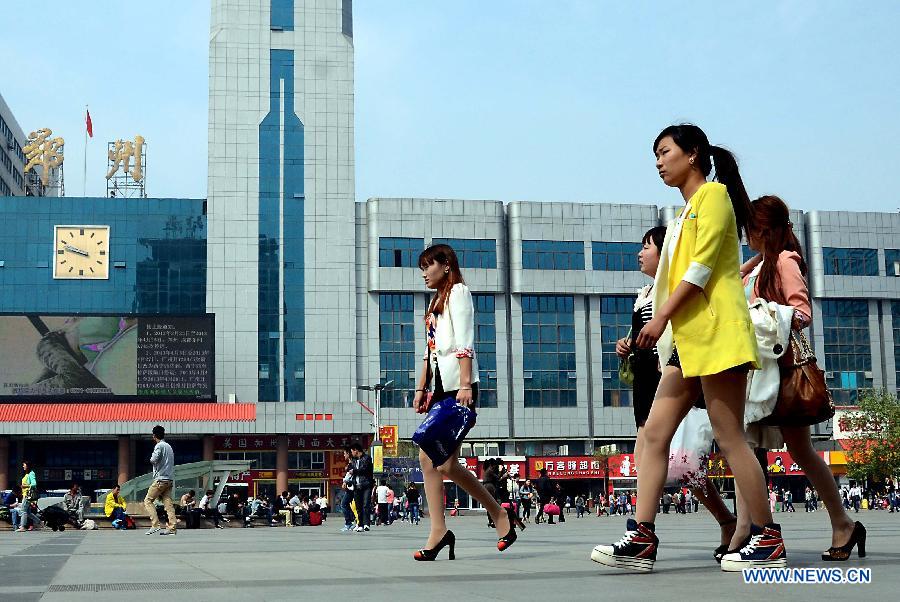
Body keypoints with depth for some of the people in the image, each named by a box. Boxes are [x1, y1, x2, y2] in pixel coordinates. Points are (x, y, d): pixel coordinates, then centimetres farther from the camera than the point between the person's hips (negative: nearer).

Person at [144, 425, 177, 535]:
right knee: (168, 503, 2)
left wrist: (152, 457, 3)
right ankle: (172, 527, -7)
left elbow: (153, 460, -19)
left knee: (148, 500, -1)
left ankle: (155, 525, -11)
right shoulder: (169, 446, 18)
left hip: (161, 479, -8)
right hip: (170, 479, 8)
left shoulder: (159, 446, -7)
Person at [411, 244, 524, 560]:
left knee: (446, 463, -12)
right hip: (440, 388, 9)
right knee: (428, 458, -1)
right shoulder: (435, 301, 25)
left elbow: (464, 342, -13)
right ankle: (438, 531, -2)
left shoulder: (458, 291, -1)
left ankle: (501, 516, 1)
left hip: (457, 386, -9)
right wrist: (421, 389, 17)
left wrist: (465, 385, -22)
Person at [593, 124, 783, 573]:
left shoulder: (713, 194, -3)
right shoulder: (687, 211, 25)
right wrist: (664, 324, 16)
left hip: (716, 334, -10)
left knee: (728, 438, -7)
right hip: (687, 339, 10)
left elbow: (702, 265, -14)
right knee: (655, 433, 1)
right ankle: (641, 539, -2)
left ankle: (768, 540, 3)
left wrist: (662, 317, -18)